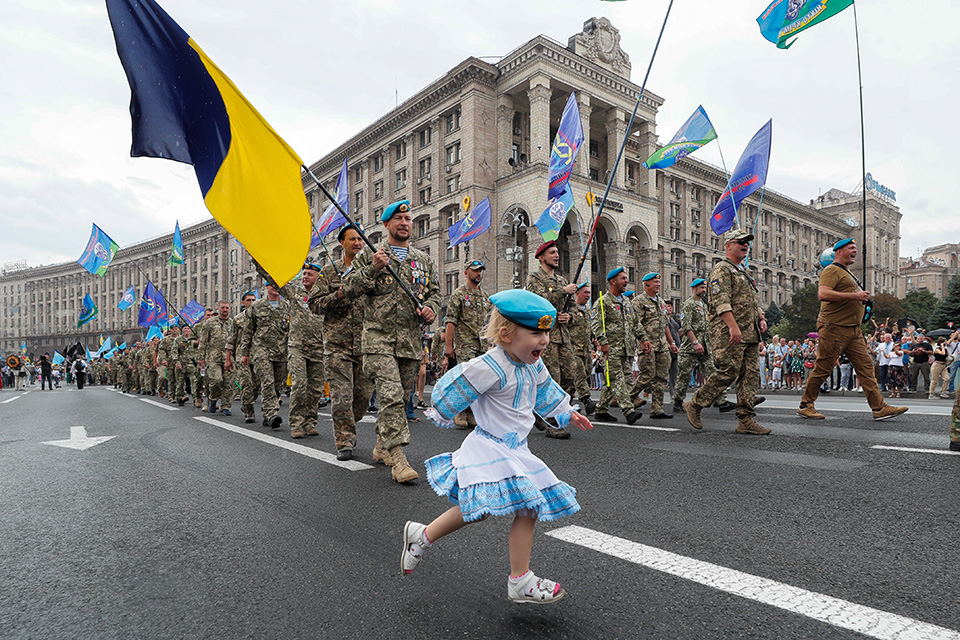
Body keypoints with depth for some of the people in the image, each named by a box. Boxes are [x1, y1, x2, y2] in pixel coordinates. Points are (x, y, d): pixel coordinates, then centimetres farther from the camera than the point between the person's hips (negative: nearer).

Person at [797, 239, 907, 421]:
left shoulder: (847, 273, 24)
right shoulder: (832, 271, -7)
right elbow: (823, 294, -24)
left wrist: (862, 299, 19)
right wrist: (854, 296, -21)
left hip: (853, 330, 9)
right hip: (834, 328, -9)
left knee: (866, 366, 2)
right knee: (822, 369, -4)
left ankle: (879, 408, 3)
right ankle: (805, 406, 6)